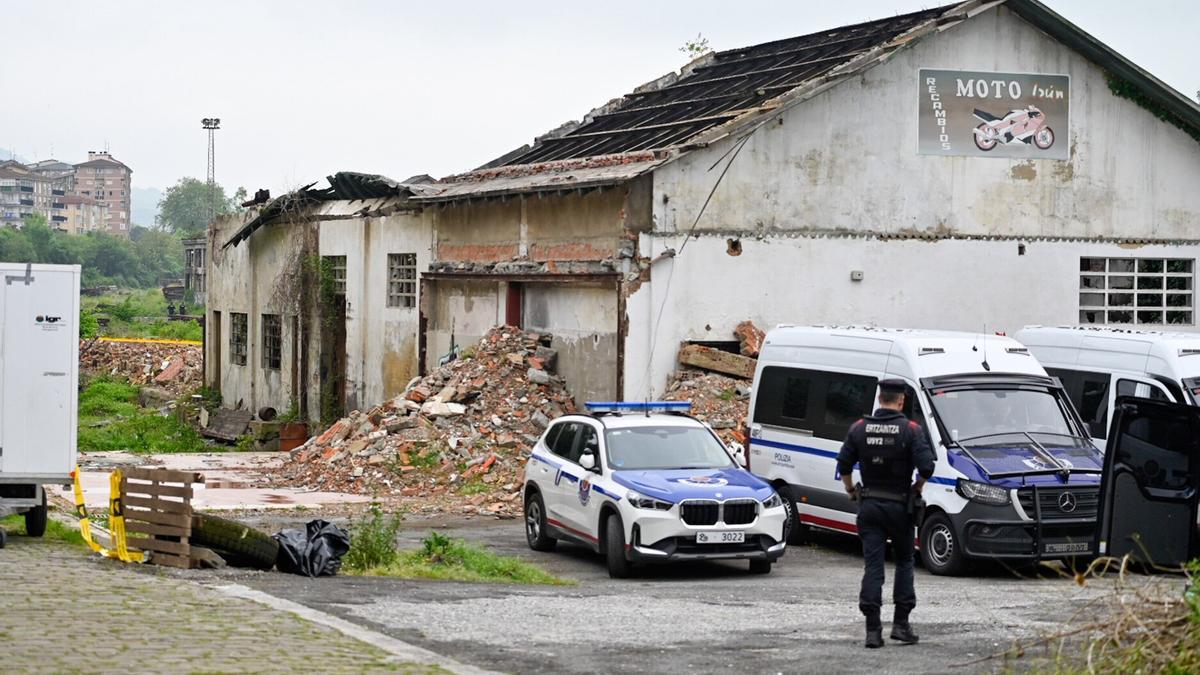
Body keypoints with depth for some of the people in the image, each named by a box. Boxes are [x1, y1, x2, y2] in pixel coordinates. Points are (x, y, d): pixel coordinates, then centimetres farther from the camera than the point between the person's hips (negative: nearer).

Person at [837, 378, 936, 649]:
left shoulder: (859, 428, 0)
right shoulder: (911, 430, -9)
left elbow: (844, 464, 3)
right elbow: (926, 467, -17)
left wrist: (850, 490, 19)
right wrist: (917, 488, 2)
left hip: (869, 505, 2)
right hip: (898, 505, -2)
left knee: (872, 565, 2)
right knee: (904, 561, 15)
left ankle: (873, 630, -3)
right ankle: (901, 623, 9)